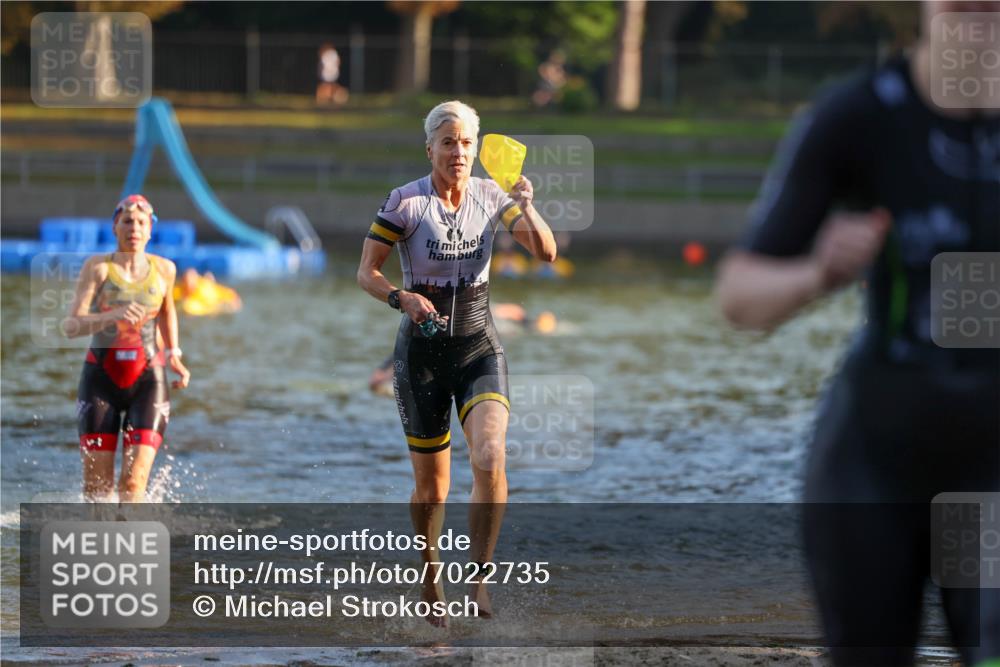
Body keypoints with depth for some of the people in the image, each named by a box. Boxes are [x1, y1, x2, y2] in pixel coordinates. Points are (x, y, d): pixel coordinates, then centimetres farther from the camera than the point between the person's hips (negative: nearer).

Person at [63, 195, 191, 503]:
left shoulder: (164, 269, 3)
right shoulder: (98, 267, -6)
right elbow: (71, 326, -16)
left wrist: (173, 355, 17)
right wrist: (113, 315, -32)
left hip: (147, 379, 1)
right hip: (101, 377, -1)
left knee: (134, 481, -15)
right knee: (97, 484, 2)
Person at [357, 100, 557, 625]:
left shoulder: (490, 197, 1)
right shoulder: (405, 201, -7)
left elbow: (546, 253, -3)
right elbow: (366, 271, -4)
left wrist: (526, 209, -21)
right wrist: (402, 298, -24)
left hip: (479, 347, 1)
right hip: (421, 350, -1)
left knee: (489, 457, -24)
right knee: (431, 486, 4)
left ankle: (478, 581, -16)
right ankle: (430, 578, 29)